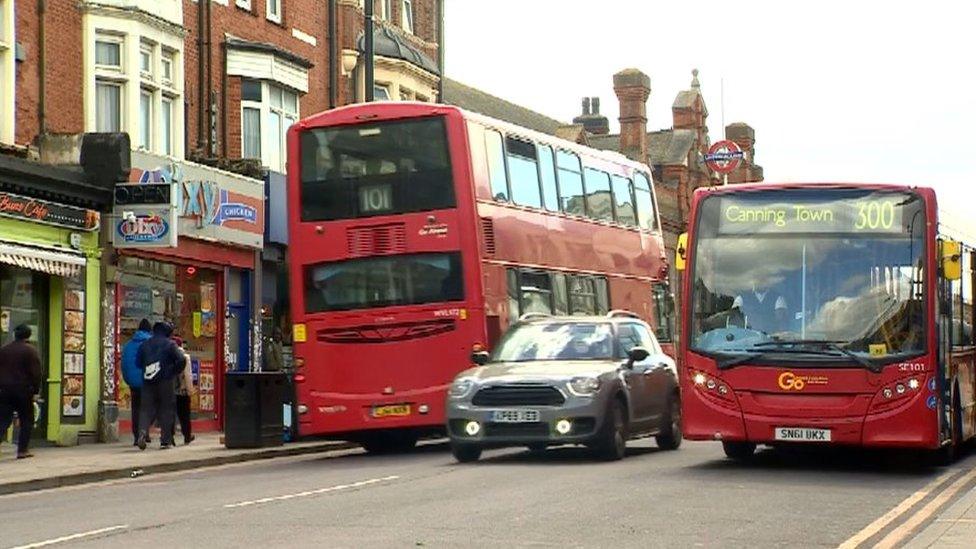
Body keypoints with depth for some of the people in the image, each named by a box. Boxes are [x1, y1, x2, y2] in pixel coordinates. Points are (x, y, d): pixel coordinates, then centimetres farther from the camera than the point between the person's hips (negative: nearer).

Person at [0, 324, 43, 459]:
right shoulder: (30, 351, -7)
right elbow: (36, 373, -10)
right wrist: (35, 390, -3)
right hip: (23, 391, -4)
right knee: (26, 421, 8)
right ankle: (22, 450, 4)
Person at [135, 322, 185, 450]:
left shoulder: (145, 344, 10)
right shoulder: (169, 344, -3)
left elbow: (138, 362, 14)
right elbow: (181, 360, -12)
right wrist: (175, 372, 2)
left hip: (148, 382, 3)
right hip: (166, 381, -3)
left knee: (147, 408, 4)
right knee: (166, 410, 5)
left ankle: (143, 431, -23)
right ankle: (165, 441, 4)